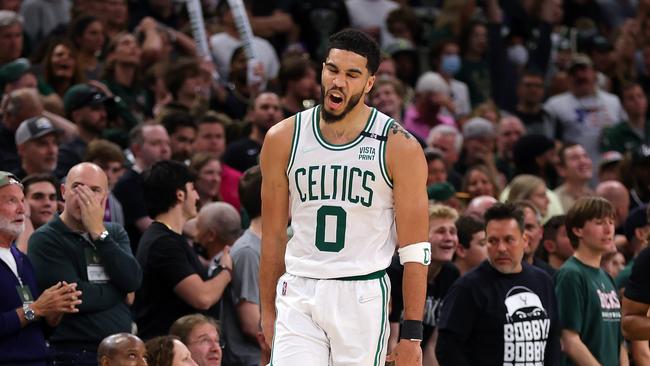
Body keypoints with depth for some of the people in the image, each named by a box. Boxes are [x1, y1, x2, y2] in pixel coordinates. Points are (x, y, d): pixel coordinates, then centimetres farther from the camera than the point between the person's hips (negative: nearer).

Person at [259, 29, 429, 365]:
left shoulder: (399, 147, -3)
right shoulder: (283, 138, 4)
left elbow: (415, 249, -3)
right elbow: (273, 236, 12)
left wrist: (412, 334, -7)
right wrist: (268, 312, 11)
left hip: (363, 297, -2)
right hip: (299, 294, 2)